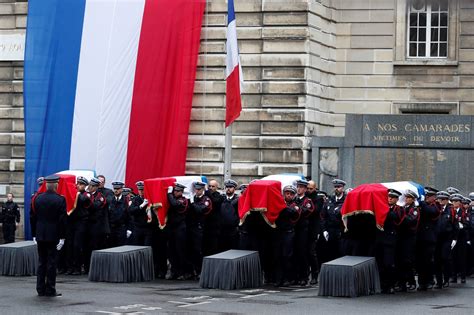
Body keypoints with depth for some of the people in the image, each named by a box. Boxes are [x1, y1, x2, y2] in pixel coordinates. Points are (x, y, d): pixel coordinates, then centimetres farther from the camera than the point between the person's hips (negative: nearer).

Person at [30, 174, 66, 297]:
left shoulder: (38, 198, 2)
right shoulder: (60, 199, -10)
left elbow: (33, 217, 6)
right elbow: (62, 219, -12)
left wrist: (34, 234, 13)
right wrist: (62, 237, -8)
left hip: (40, 235, 4)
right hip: (53, 235, -4)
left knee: (41, 262, 11)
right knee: (51, 262, 1)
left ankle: (40, 289, 13)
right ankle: (50, 290, 2)